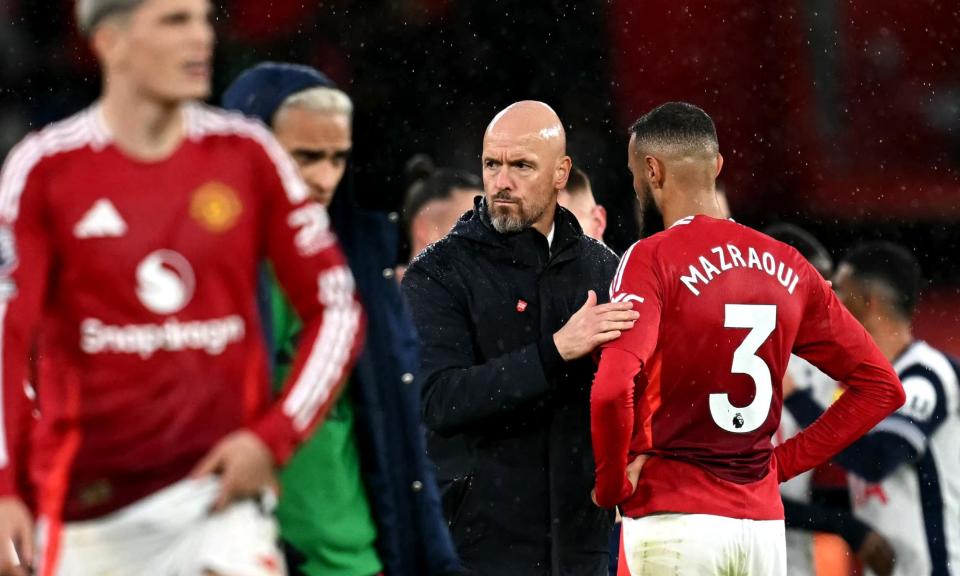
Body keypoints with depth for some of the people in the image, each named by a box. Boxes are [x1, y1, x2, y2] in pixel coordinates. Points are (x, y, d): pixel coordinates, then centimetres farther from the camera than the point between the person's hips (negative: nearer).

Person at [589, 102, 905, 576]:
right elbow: (881, 386, 12)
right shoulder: (786, 266, 9)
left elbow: (612, 389, -24)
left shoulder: (652, 260, -9)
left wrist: (611, 485, -8)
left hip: (674, 520, -5)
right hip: (763, 519, 5)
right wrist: (785, 462, 11)